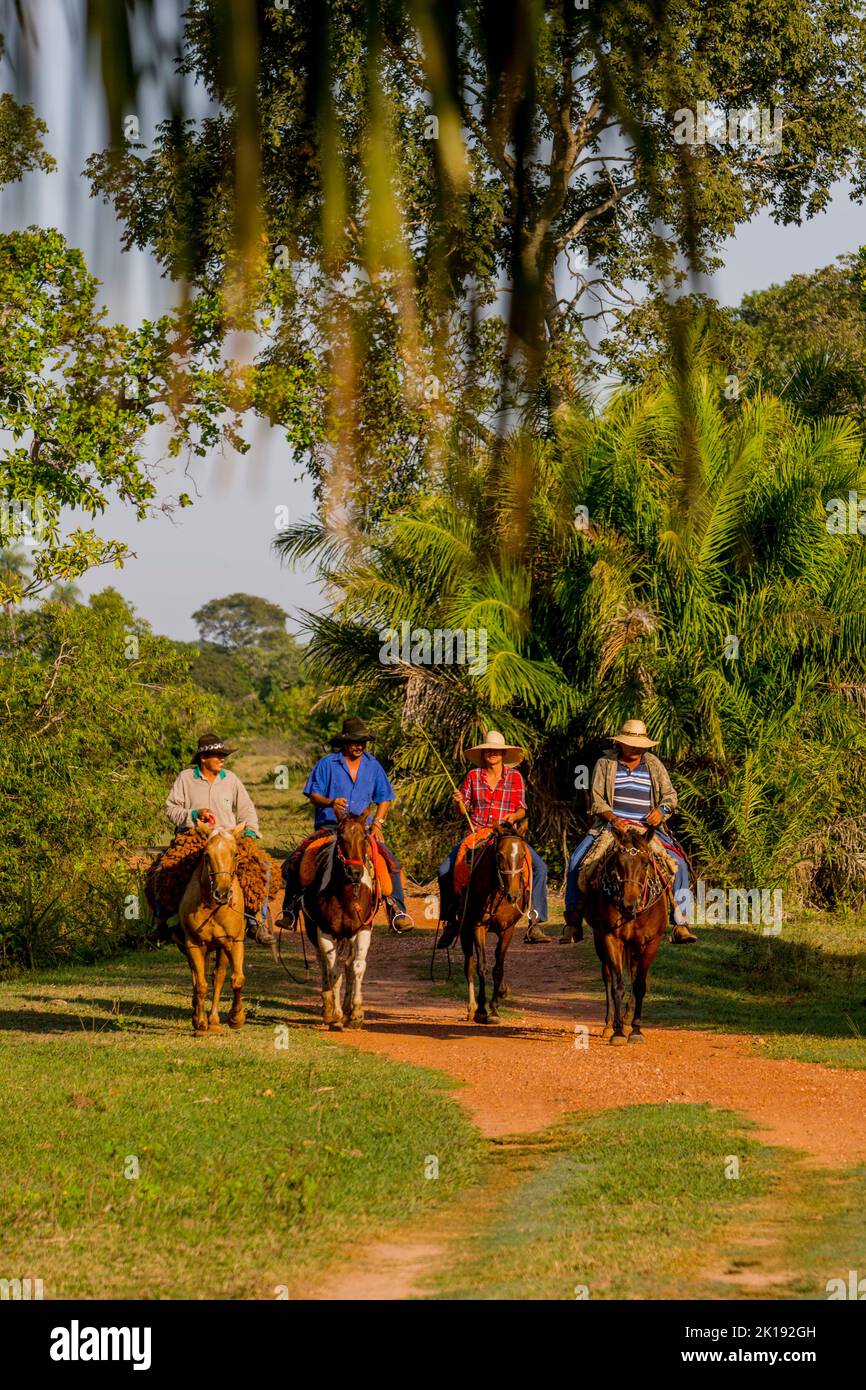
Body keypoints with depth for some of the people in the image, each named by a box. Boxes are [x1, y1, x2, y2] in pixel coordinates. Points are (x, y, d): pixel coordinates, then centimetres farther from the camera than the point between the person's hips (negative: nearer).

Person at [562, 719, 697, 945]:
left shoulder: (654, 765, 9)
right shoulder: (605, 764, 4)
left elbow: (670, 795, 9)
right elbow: (597, 801, 1)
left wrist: (661, 809, -14)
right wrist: (613, 819, -18)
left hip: (647, 828, 1)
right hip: (611, 825, -1)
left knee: (678, 863, -21)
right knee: (577, 862, -20)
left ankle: (679, 922, -15)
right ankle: (573, 922, -10)